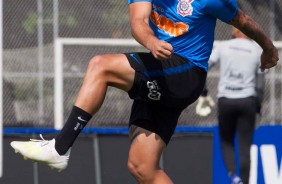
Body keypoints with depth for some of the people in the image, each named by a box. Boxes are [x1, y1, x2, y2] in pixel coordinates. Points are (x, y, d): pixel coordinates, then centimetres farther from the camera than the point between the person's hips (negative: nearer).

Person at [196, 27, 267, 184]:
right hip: (247, 100, 0)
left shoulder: (223, 46, 4)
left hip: (225, 101, 0)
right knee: (245, 148, 3)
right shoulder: (257, 50, 5)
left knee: (226, 142, 14)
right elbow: (260, 83, 3)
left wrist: (204, 93, 5)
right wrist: (258, 107, 10)